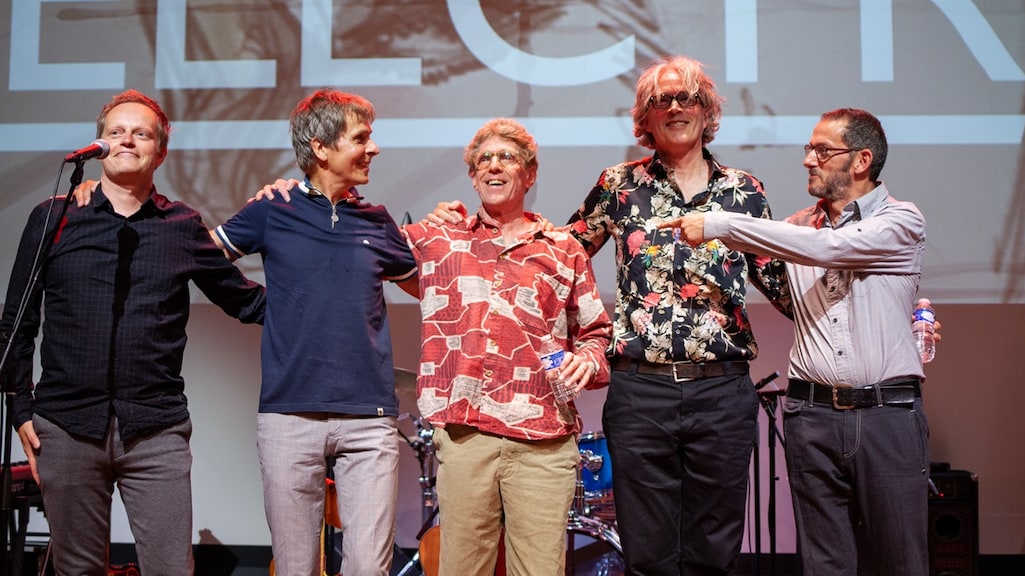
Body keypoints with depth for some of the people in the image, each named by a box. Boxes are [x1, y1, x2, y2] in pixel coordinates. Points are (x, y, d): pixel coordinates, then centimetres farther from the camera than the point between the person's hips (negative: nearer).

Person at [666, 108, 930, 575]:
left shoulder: (902, 222, -3)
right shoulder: (799, 227, 12)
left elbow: (826, 247, -19)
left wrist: (719, 224, -18)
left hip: (888, 412, -3)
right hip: (812, 414, 3)